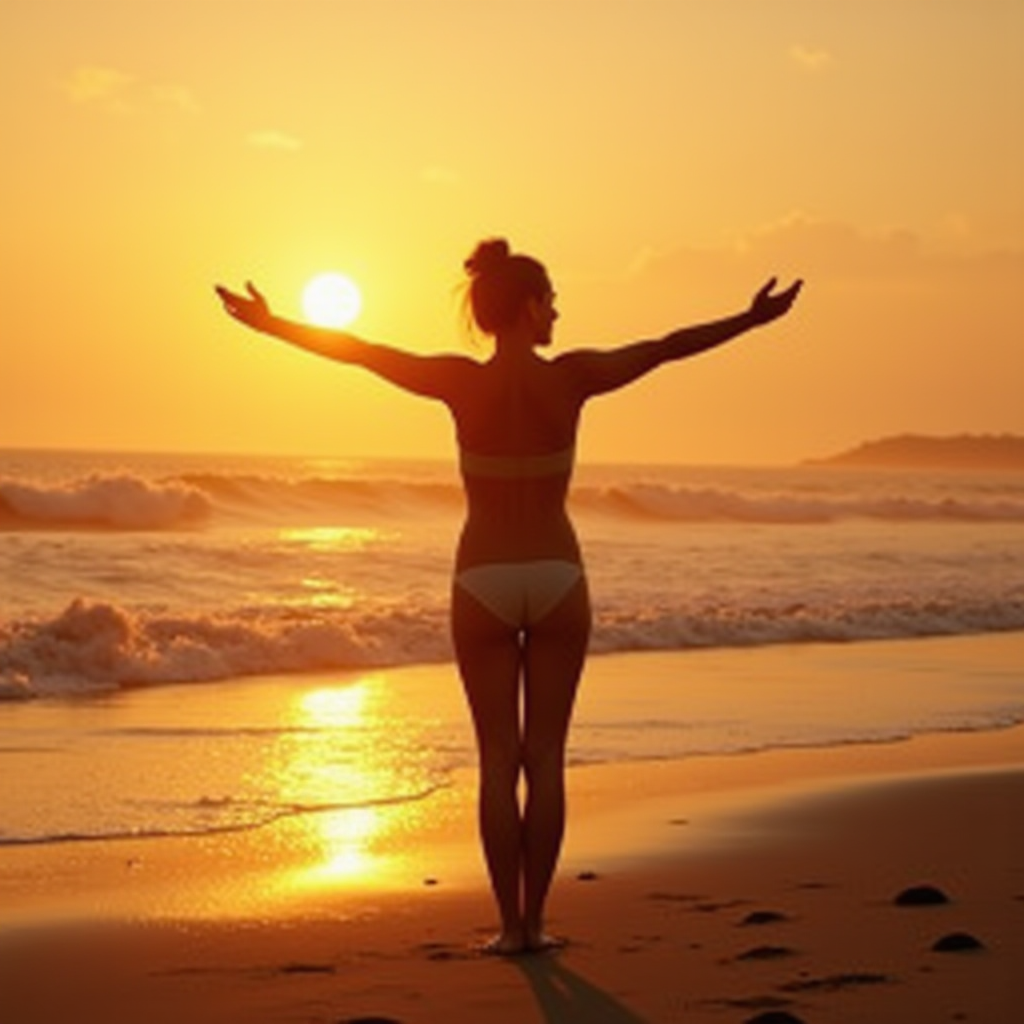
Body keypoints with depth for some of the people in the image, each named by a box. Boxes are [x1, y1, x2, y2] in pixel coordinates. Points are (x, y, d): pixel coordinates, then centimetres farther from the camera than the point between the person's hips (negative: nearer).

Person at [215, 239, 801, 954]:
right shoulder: (571, 379, -8)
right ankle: (534, 920, 6)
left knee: (498, 759, 4)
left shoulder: (461, 383, -8)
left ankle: (510, 923, 2)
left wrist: (270, 323, 8)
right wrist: (751, 320, 8)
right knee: (546, 758, 6)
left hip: (484, 583, 0)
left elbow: (357, 351, -2)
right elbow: (665, 349, -1)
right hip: (557, 578, 0)